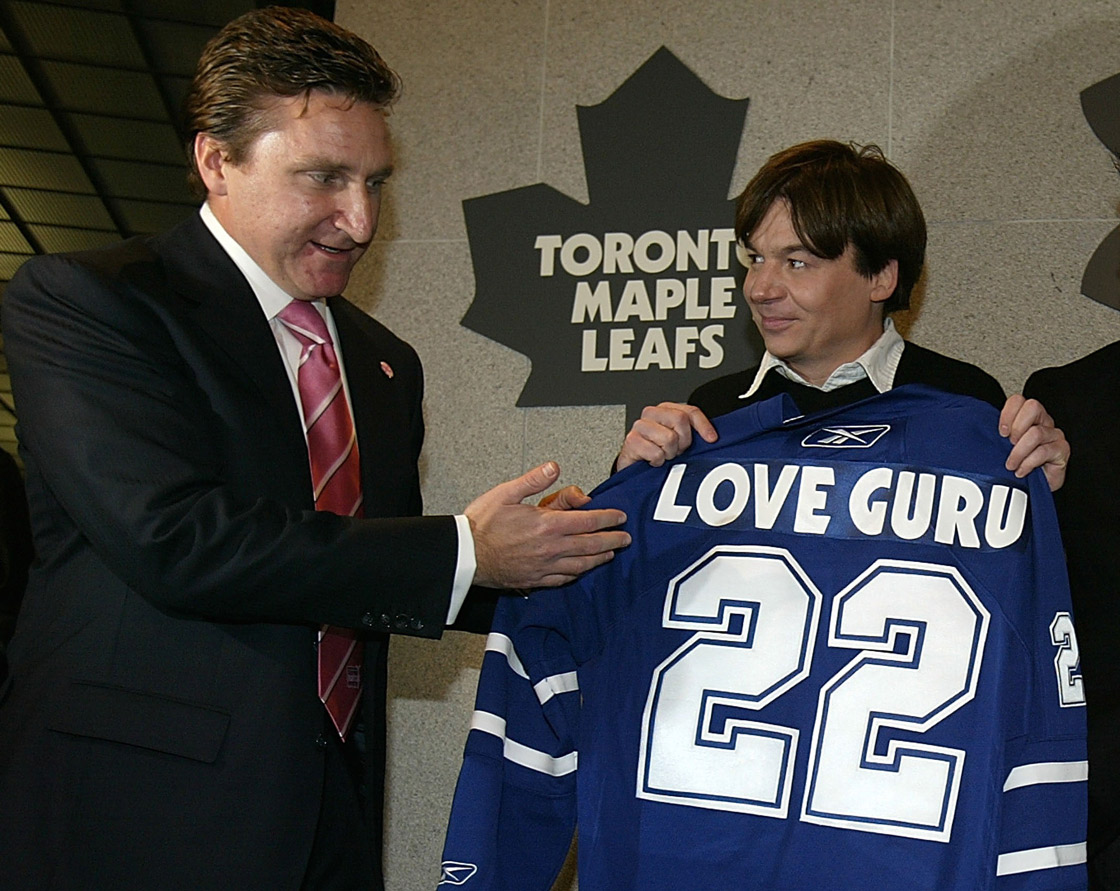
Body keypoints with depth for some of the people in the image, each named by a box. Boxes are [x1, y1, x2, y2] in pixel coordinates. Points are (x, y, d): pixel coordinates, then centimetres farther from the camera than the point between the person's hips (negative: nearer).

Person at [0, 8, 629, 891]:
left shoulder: (385, 363, 15)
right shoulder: (79, 300, -8)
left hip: (337, 818, 6)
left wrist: (532, 553, 0)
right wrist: (463, 554, -15)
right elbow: (175, 542, -20)